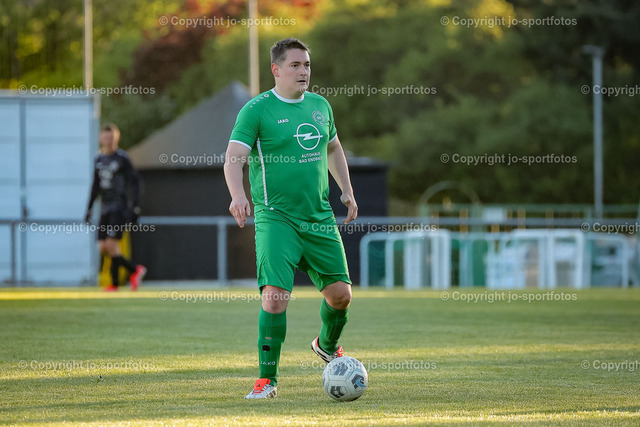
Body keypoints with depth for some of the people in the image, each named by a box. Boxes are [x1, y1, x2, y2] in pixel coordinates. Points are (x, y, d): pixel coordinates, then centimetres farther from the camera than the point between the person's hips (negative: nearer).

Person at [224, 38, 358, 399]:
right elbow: (234, 157, -17)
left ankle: (327, 345, 39)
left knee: (340, 292, 6)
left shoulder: (320, 106, 12)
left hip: (320, 217, 5)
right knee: (276, 294, -18)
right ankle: (267, 378, -7)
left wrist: (347, 191, 21)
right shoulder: (257, 110, -7)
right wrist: (238, 194, -34)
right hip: (276, 217, -5)